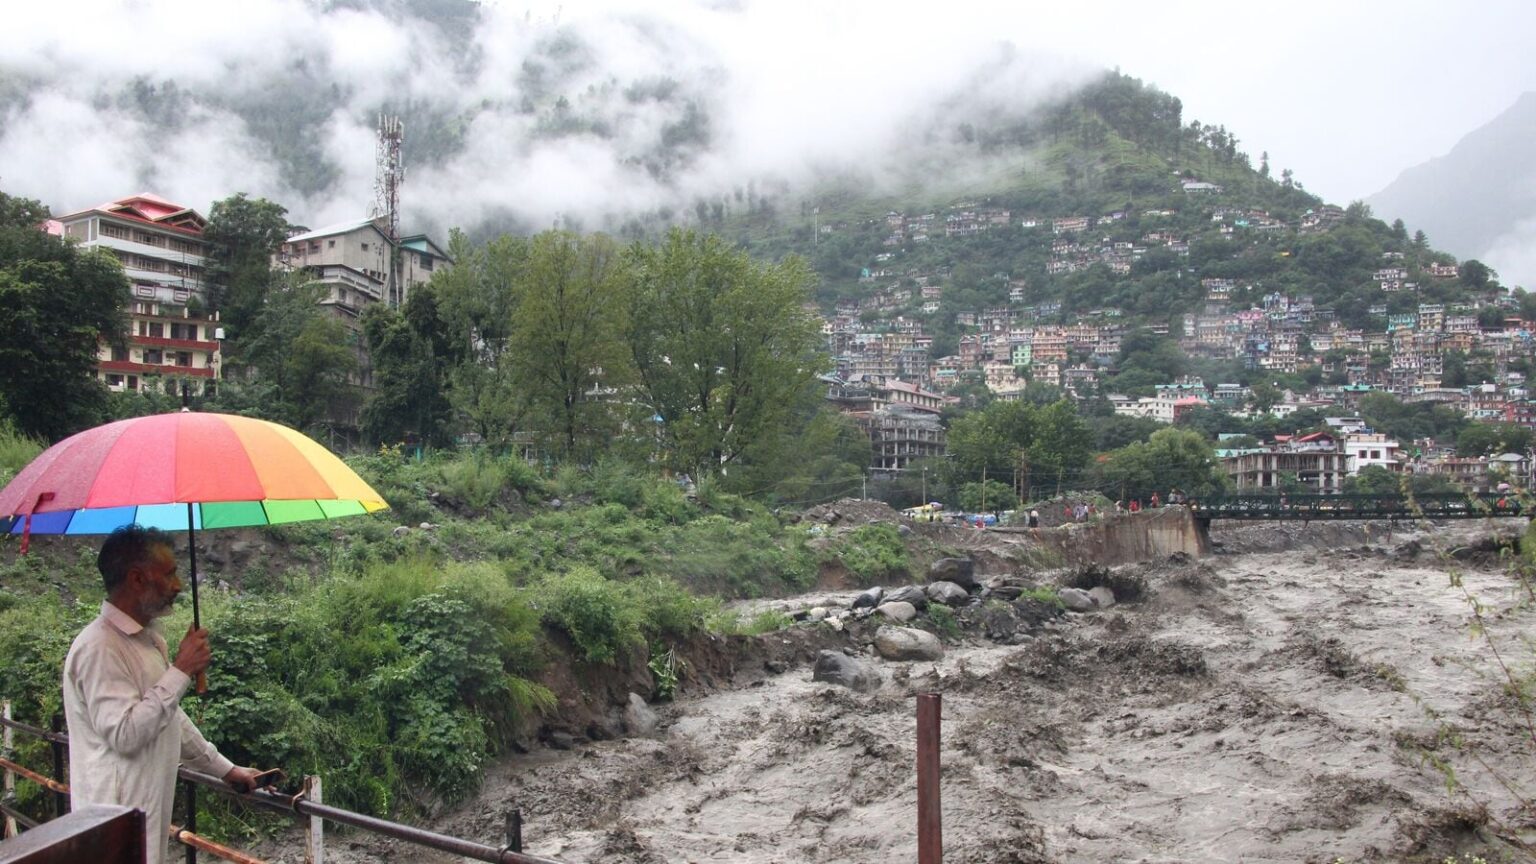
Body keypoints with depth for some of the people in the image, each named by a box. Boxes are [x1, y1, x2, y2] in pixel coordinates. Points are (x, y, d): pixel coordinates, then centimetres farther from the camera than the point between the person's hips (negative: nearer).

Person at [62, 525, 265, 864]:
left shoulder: (147, 638, 13)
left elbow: (172, 720, 22)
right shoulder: (100, 647, -18)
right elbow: (124, 734, -25)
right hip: (118, 825, -9)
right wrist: (181, 671, -22)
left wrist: (225, 769, 23)